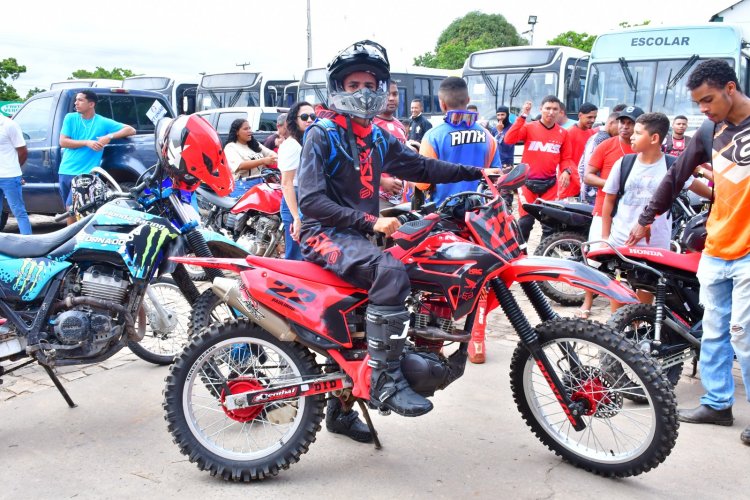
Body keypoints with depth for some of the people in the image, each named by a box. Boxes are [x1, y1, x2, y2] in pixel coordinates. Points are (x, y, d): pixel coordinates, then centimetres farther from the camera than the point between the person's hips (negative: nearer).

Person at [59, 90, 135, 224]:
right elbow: (63, 142, -2)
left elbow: (131, 130, -2)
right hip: (65, 171, 4)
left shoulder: (103, 122, 0)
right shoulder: (70, 118, 7)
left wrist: (110, 136, -16)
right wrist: (86, 143, -13)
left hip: (85, 174, -4)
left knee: (72, 209, -16)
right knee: (70, 210, 13)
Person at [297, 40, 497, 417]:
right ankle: (384, 381, -31)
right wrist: (369, 221, -23)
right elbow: (310, 199, -17)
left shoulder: (378, 139, 15)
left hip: (360, 236, 9)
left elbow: (421, 167, 22)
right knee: (390, 271, -33)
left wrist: (475, 173, 13)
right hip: (326, 234, -8)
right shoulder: (321, 134, -7)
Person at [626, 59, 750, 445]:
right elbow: (676, 177, 18)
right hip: (715, 249, 6)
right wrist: (646, 218, 22)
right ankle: (717, 403, 21)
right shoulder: (711, 132, 11)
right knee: (713, 329, 10)